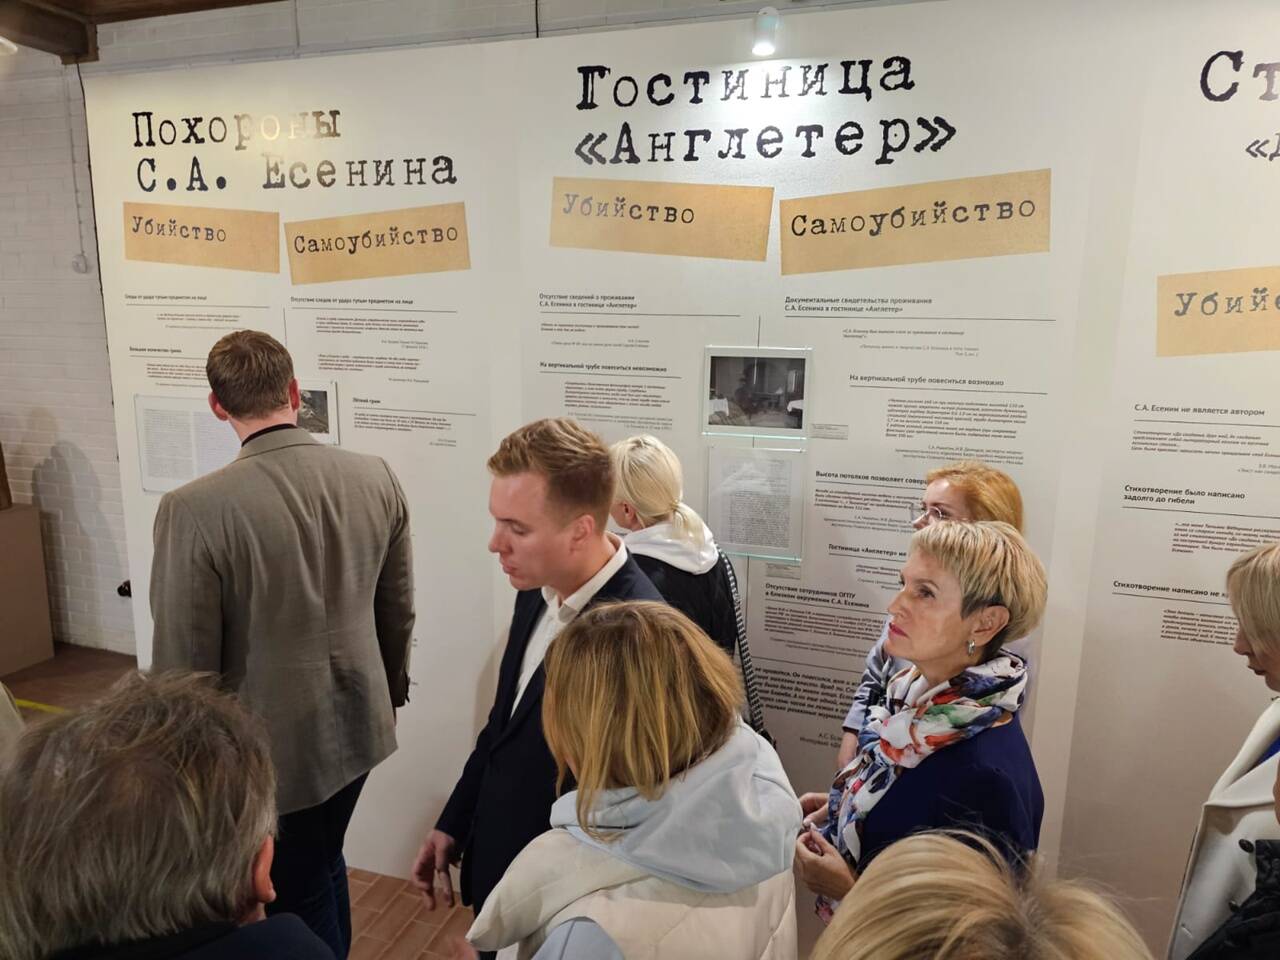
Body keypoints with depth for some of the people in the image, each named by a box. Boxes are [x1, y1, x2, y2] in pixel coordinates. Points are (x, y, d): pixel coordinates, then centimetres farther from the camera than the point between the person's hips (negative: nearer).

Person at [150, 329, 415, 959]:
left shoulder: (194, 509, -24)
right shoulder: (376, 478, -10)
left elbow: (184, 659, -16)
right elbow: (398, 611, 1)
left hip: (272, 747, -5)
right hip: (359, 722, 5)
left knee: (301, 897, 19)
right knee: (322, 867, 29)